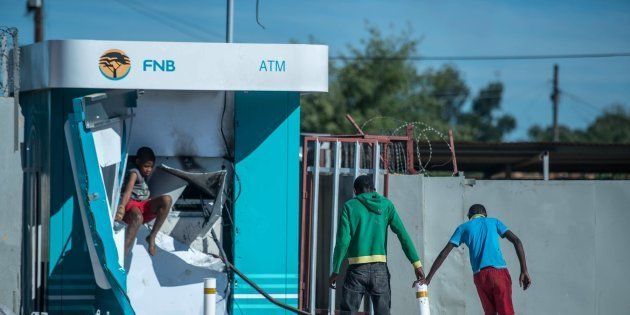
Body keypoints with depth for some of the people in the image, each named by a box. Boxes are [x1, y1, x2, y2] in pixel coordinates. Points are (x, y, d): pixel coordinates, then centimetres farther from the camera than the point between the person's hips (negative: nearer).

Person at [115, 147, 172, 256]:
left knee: (167, 199, -17)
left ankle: (152, 237, -16)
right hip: (131, 204, -7)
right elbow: (128, 190, -21)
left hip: (144, 206, 7)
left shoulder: (145, 177, 25)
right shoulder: (134, 173, -3)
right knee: (138, 218, -43)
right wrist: (121, 208, -37)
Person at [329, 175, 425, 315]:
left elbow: (343, 241, -4)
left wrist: (335, 271, -1)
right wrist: (416, 264, -3)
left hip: (357, 268, -2)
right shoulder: (386, 205, 10)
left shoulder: (350, 206, 4)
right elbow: (403, 235, 0)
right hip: (380, 268, 2)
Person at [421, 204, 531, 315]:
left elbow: (444, 253, 13)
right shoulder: (494, 222, 19)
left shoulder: (463, 228, 19)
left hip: (479, 275, 1)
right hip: (500, 271, -1)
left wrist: (428, 278, 14)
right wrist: (524, 271, 4)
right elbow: (516, 241, 7)